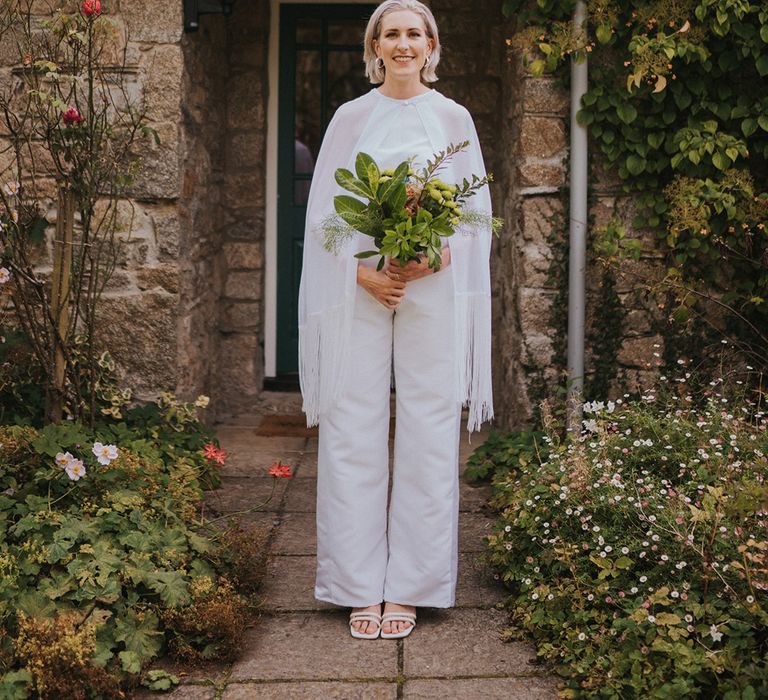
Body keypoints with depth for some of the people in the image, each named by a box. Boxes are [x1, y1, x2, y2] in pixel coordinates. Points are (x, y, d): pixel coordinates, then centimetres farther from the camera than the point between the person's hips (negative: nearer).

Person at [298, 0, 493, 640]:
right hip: (359, 291, 0)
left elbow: (476, 214, 7)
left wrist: (437, 257, -12)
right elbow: (324, 212, 5)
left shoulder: (453, 119, 9)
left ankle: (409, 588, 8)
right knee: (354, 436, -2)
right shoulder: (351, 118, 9)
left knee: (427, 435, -1)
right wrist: (364, 272, -9)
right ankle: (361, 589, 7)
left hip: (434, 291, 0)